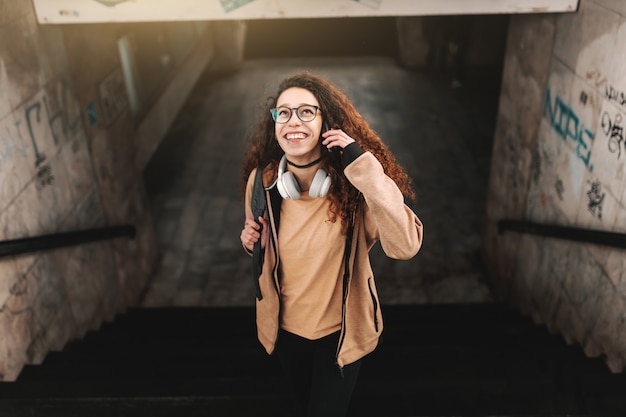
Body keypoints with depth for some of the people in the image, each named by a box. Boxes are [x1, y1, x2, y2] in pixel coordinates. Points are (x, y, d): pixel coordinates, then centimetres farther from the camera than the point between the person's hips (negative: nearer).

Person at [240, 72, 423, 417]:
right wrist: (251, 242, -17)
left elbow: (405, 246, -38)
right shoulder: (262, 180, -14)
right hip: (285, 327, 4)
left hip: (340, 330, -3)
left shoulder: (351, 181, -24)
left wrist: (364, 168, -42)